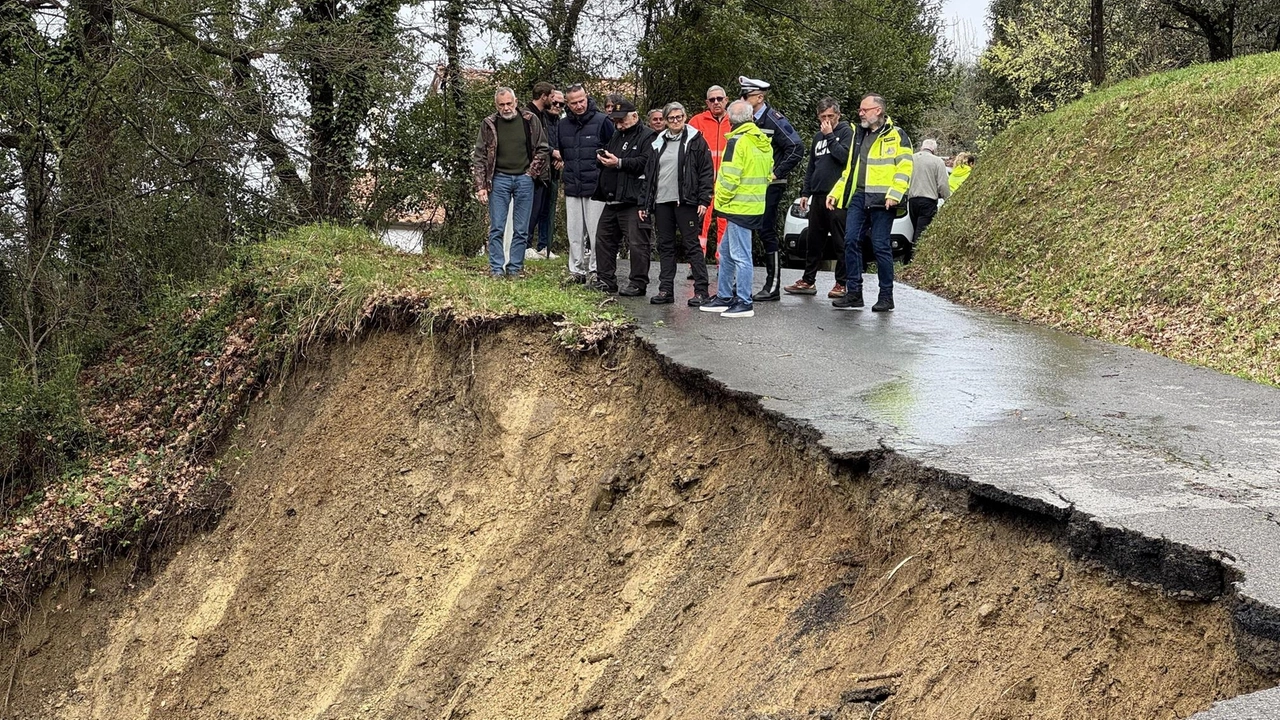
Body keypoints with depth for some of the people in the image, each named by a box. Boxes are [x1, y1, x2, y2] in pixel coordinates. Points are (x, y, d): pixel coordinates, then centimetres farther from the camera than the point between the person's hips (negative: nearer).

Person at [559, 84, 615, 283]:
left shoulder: (602, 121, -6)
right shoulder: (563, 125, 11)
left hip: (596, 187, -5)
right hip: (572, 188, 5)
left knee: (596, 231, -4)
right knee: (575, 232, 8)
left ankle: (596, 270, 2)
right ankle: (576, 270, 14)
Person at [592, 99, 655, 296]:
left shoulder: (647, 136, -6)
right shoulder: (617, 136, 22)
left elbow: (645, 162, -18)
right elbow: (607, 156, 30)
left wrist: (619, 163, -19)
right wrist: (602, 158, 6)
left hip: (633, 200, -9)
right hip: (612, 199, 9)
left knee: (637, 242, -7)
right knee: (604, 238, 12)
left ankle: (638, 283, -2)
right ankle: (605, 280, 19)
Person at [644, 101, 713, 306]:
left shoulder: (695, 140, 0)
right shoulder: (658, 143, 15)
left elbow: (706, 172, -4)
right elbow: (649, 174, 18)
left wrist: (704, 200, -11)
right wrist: (646, 202, 12)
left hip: (685, 202, -6)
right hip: (662, 202, 6)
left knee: (691, 245, -5)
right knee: (665, 246, 8)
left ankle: (701, 291, -4)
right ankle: (666, 290, 13)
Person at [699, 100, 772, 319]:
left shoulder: (737, 141, -14)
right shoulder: (764, 142, 12)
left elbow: (729, 177, -18)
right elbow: (768, 174, 17)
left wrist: (721, 200, -5)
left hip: (739, 206, -9)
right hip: (755, 205, 9)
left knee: (740, 256, -6)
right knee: (726, 251, 18)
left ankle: (744, 303, -3)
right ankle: (724, 297, 25)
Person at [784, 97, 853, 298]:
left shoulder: (846, 131, 0)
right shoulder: (818, 137, 20)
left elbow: (844, 156, -16)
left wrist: (829, 136, -11)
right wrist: (805, 192, 18)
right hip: (818, 196, 7)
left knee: (841, 242, -4)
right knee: (814, 241, 11)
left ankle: (842, 283, 0)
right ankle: (808, 281, 16)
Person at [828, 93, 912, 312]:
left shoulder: (896, 135, 0)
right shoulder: (859, 135, 21)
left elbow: (904, 168, -8)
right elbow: (849, 169, 26)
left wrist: (894, 194, -19)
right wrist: (836, 193, 18)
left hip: (881, 201, -6)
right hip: (858, 197, 6)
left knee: (881, 246, -4)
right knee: (851, 241, -1)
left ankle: (886, 296, 4)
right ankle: (854, 292, 5)